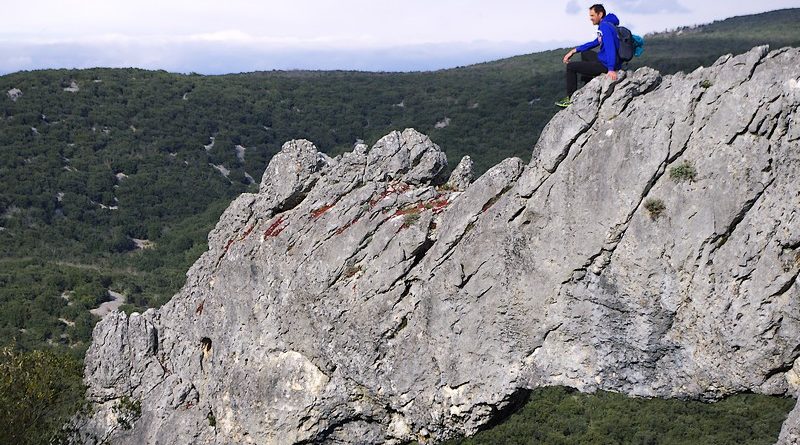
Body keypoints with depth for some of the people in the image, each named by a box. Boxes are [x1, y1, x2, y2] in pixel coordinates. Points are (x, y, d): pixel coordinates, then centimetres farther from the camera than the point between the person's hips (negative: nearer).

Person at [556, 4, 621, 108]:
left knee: (570, 67, -2)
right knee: (585, 53, 34)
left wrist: (611, 69, -41)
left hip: (606, 65, -10)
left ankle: (571, 99, 4)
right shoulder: (604, 25, 12)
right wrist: (574, 51, 17)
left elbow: (610, 47, -32)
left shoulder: (605, 26, -20)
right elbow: (595, 43, 23)